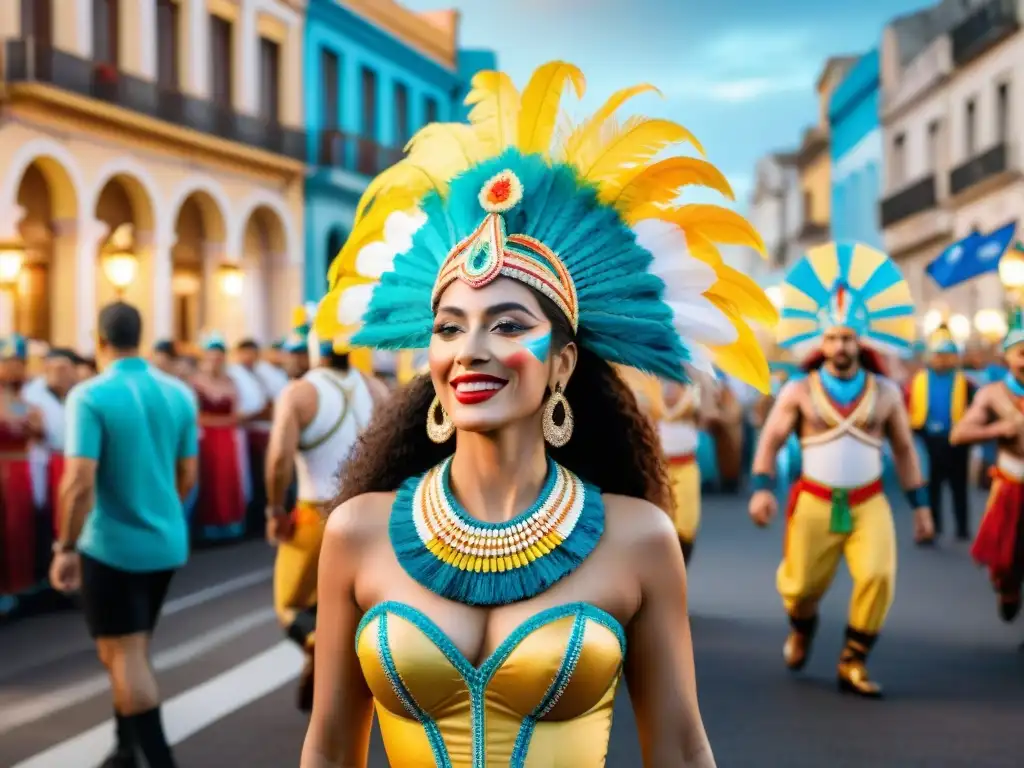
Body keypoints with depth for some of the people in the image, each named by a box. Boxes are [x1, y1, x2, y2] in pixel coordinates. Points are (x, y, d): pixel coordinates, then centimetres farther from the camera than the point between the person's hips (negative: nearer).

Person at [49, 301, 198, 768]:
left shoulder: (90, 396, -15)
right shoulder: (179, 394, 1)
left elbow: (79, 482, -22)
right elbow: (187, 476, 8)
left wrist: (65, 547, -13)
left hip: (110, 546, -6)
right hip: (166, 543, 6)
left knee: (123, 656, 2)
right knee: (133, 651, 20)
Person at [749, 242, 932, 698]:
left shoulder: (885, 393, 4)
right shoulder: (799, 392, 0)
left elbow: (905, 450, 10)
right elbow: (770, 441, -3)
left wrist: (920, 505, 9)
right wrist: (762, 489, -17)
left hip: (869, 505, 1)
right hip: (814, 503, 0)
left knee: (878, 576, -19)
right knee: (800, 585, 4)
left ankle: (853, 663, -2)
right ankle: (802, 627, 43)